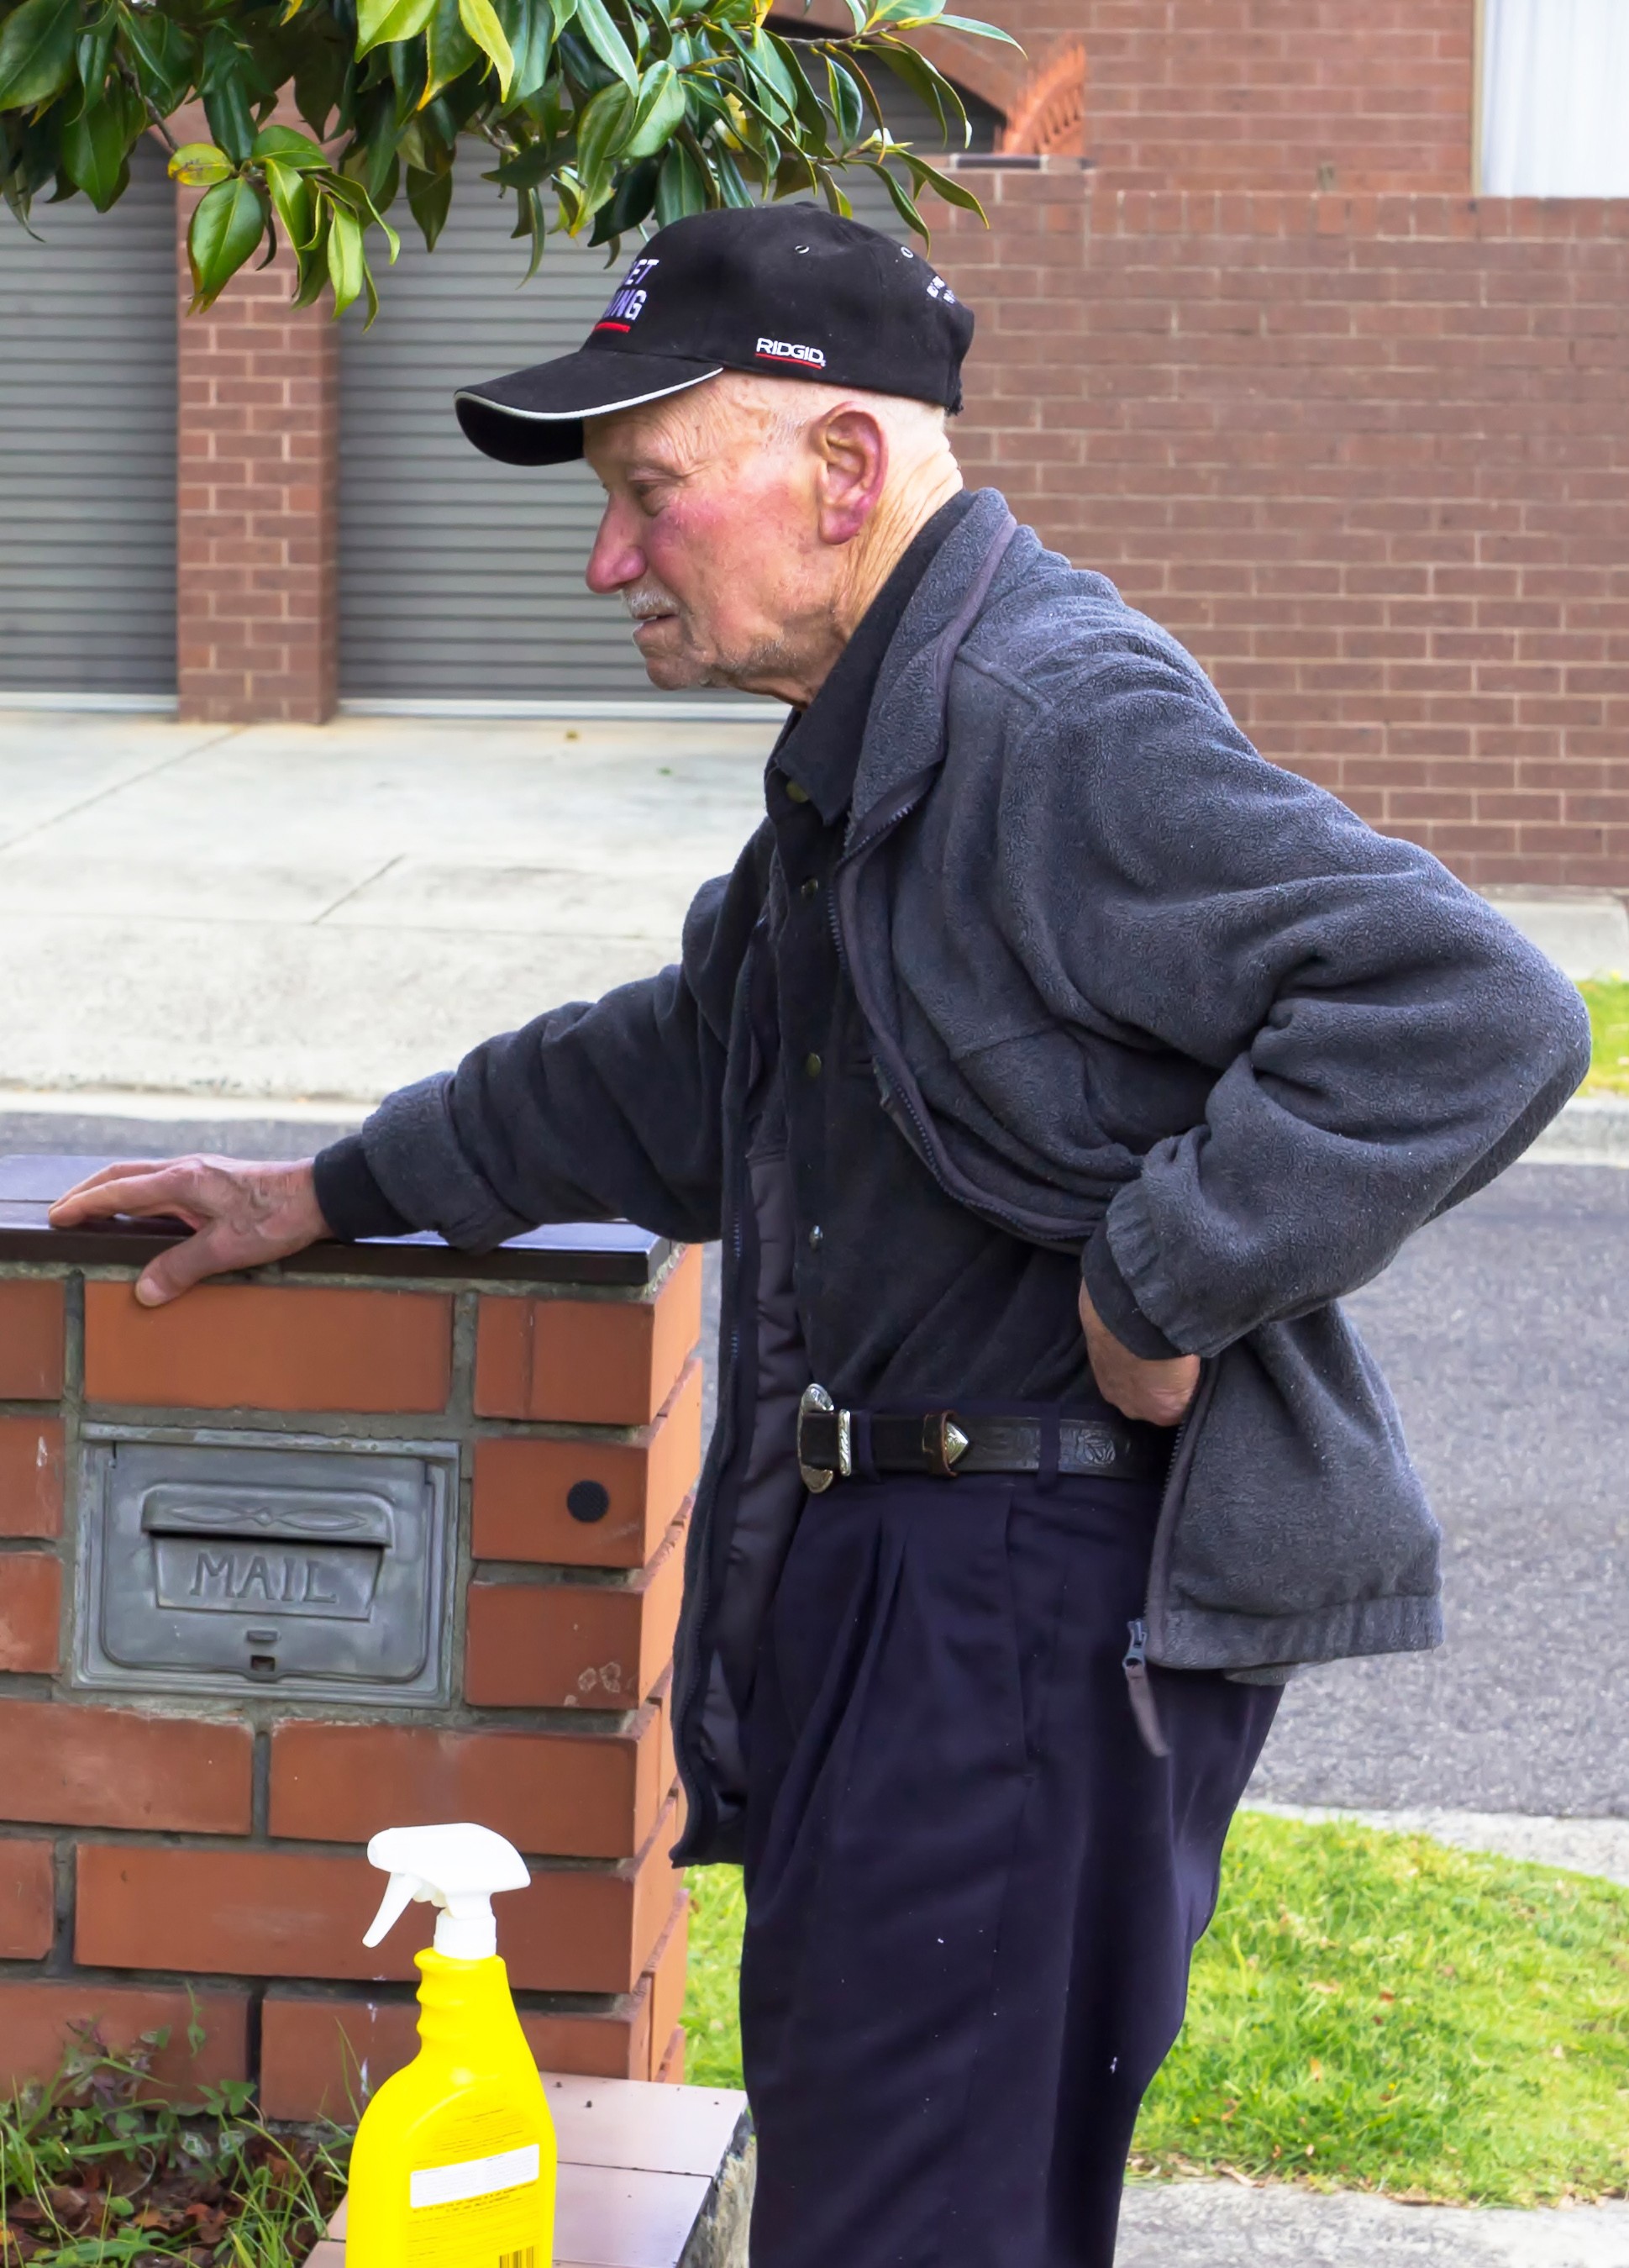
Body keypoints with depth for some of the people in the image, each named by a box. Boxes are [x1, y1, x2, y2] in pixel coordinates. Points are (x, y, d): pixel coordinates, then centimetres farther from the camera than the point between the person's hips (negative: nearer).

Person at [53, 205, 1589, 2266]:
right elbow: (683, 1072, 31)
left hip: (1041, 1600, -11)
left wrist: (1158, 1284, -23)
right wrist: (333, 1195, 31)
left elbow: (1465, 1017, -29)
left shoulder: (1060, 724, -19)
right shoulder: (876, 739, 16)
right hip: (900, 1566, 11)